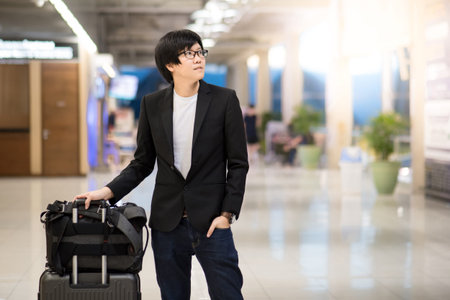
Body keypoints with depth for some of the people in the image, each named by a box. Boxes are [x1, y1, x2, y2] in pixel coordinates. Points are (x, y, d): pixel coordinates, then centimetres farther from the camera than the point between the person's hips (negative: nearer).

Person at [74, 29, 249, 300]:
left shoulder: (224, 100, -3)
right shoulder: (153, 105, 4)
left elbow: (238, 163, -1)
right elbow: (143, 163, 10)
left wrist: (227, 214, -8)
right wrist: (107, 192, -3)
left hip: (211, 222, -2)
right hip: (167, 224, 2)